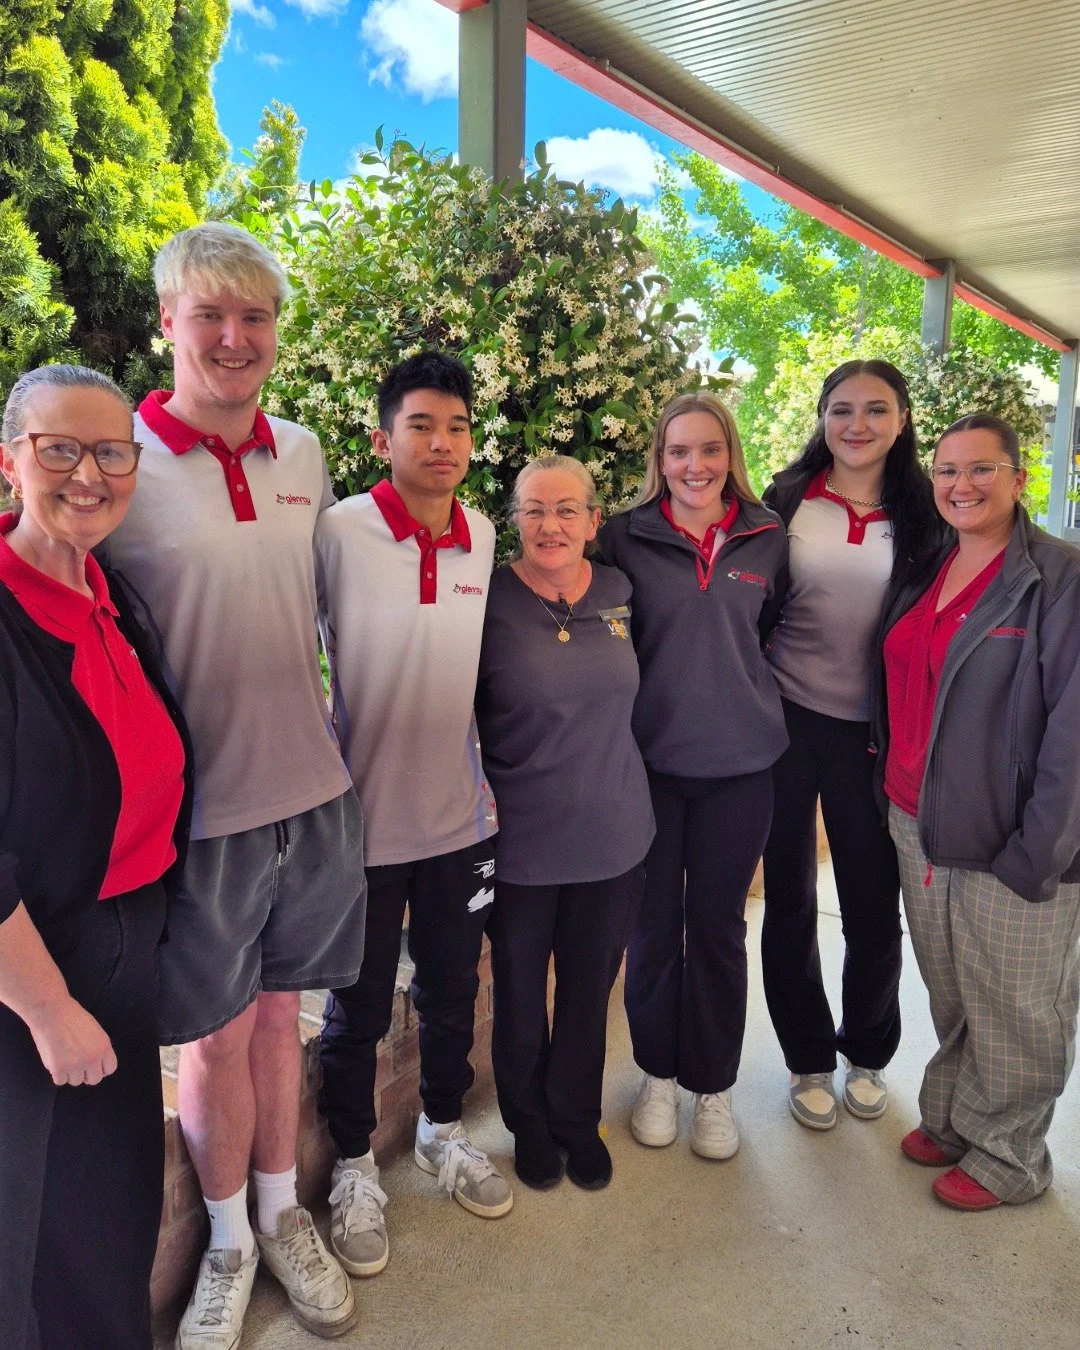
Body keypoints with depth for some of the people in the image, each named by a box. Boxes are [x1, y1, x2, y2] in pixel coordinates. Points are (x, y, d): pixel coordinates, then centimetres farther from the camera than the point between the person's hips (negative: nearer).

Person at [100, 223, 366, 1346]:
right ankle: (229, 1243, 38)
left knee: (277, 1012, 19)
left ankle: (283, 1217, 41)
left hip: (312, 791, 4)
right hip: (196, 804, -4)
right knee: (215, 1036, 13)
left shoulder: (302, 453, 5)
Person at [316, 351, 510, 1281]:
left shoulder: (486, 537, 1)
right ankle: (355, 1165, 36)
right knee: (358, 1007, 13)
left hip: (461, 814, 4)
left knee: (453, 990, 20)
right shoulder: (338, 533, -14)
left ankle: (444, 1129, 45)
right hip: (364, 816, -4)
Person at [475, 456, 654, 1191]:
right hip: (521, 844, -3)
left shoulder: (620, 592, 0)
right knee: (520, 991, 16)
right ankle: (530, 1124, 42)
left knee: (590, 989, 19)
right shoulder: (489, 601, -12)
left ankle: (579, 1119, 44)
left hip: (614, 838, 3)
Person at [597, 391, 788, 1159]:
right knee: (654, 925, 11)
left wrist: (739, 688, 3)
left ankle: (714, 1086, 30)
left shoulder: (767, 538, 2)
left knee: (718, 927, 11)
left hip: (740, 763, 1)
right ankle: (659, 1075, 32)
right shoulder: (627, 536, -3)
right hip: (651, 759, -1)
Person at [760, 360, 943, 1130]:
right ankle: (809, 1059, 30)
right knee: (791, 900, 10)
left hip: (872, 733, 1)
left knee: (874, 903, 10)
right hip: (787, 720, 0)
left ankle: (868, 1054, 35)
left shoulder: (922, 516, 3)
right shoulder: (785, 502, 1)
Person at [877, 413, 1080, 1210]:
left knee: (1012, 1008, 10)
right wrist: (898, 794, 8)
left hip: (1005, 840, -5)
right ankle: (950, 1120, 39)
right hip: (917, 823, 6)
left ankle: (1006, 1158, 31)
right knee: (948, 994, 18)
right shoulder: (926, 573, 9)